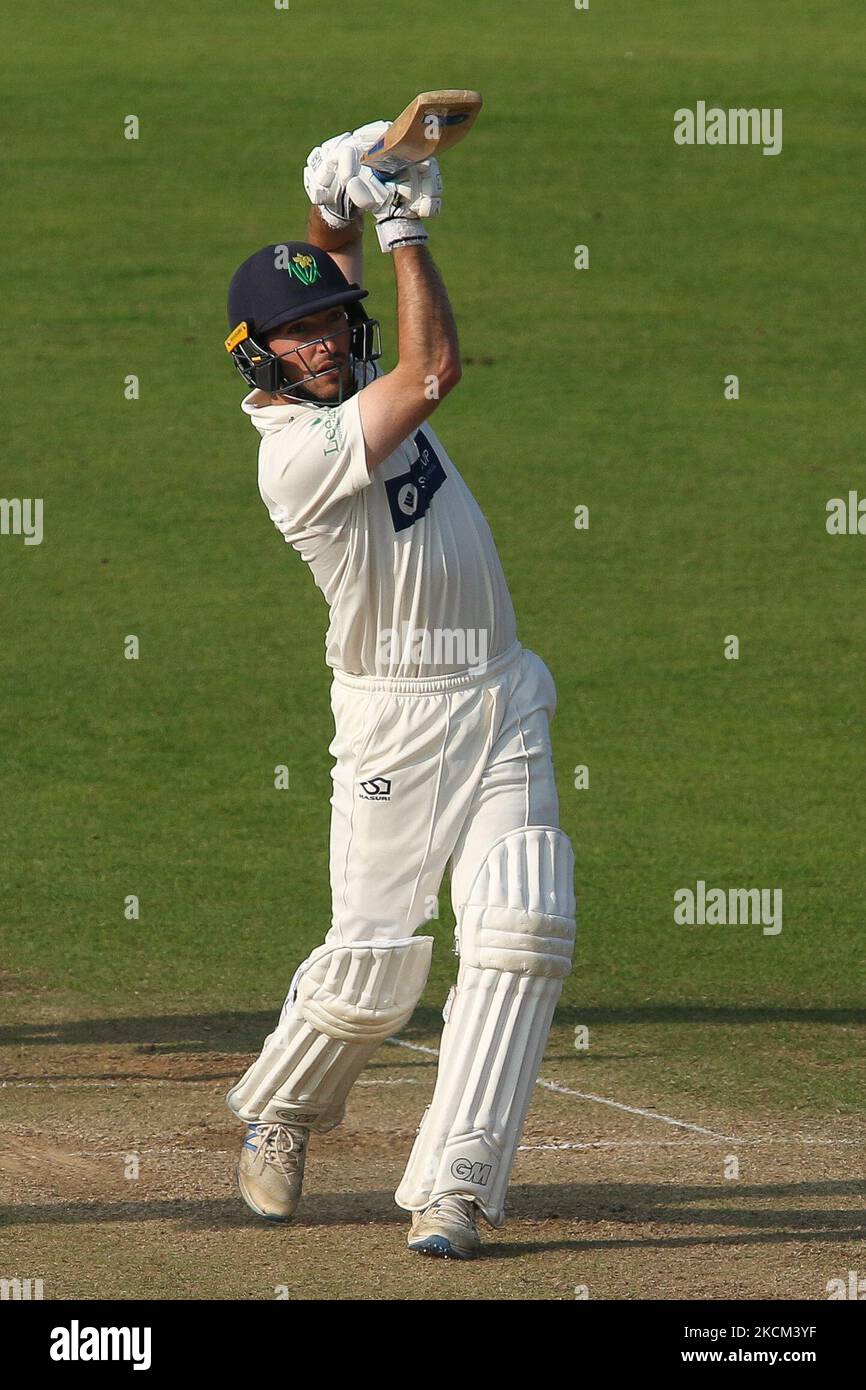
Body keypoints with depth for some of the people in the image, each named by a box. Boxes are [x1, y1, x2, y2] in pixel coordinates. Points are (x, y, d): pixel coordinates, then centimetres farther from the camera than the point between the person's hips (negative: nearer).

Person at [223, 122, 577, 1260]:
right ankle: (282, 1112, 28)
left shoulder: (348, 385, 7)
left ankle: (453, 1185, -12)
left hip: (503, 701, 7)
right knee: (375, 959, -4)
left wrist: (343, 205, -7)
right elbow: (437, 369, -23)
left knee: (522, 928, -10)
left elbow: (325, 258, 17)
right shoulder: (295, 451, -17)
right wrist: (399, 226, -16)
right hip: (398, 720, -7)